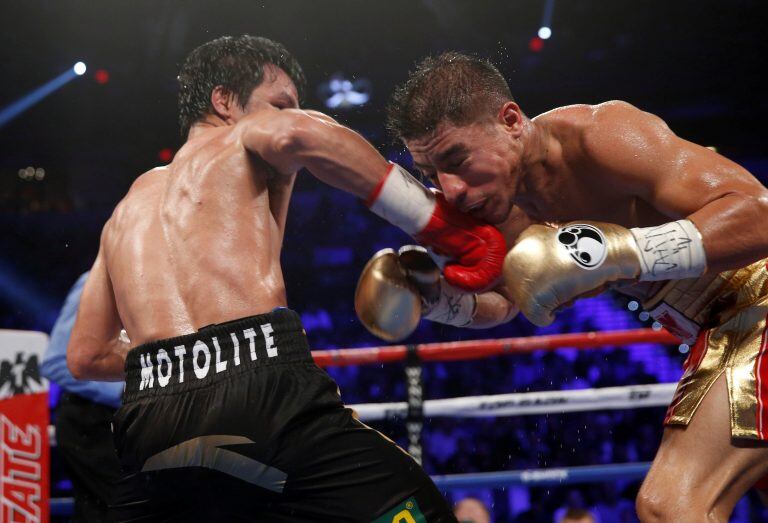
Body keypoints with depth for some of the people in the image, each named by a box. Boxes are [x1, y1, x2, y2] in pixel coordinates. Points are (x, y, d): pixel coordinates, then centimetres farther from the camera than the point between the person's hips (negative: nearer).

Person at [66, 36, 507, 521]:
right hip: (264, 398, -6)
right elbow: (296, 134, -13)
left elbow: (86, 355, 27)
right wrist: (445, 224, -9)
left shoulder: (129, 207, 30)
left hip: (150, 424, 6)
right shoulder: (245, 139, 13)